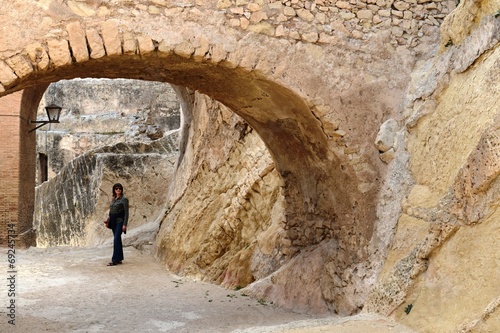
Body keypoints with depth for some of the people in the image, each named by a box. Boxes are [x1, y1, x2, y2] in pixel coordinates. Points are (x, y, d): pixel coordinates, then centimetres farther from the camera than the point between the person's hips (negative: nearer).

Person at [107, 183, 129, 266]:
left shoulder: (124, 199, -8)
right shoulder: (113, 199, 13)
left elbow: (126, 212, -10)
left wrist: (125, 224, -15)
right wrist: (109, 221, 13)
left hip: (120, 221, -7)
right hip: (113, 222, 7)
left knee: (116, 239, -11)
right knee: (117, 240, 10)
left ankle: (115, 260, -10)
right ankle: (119, 259, 16)